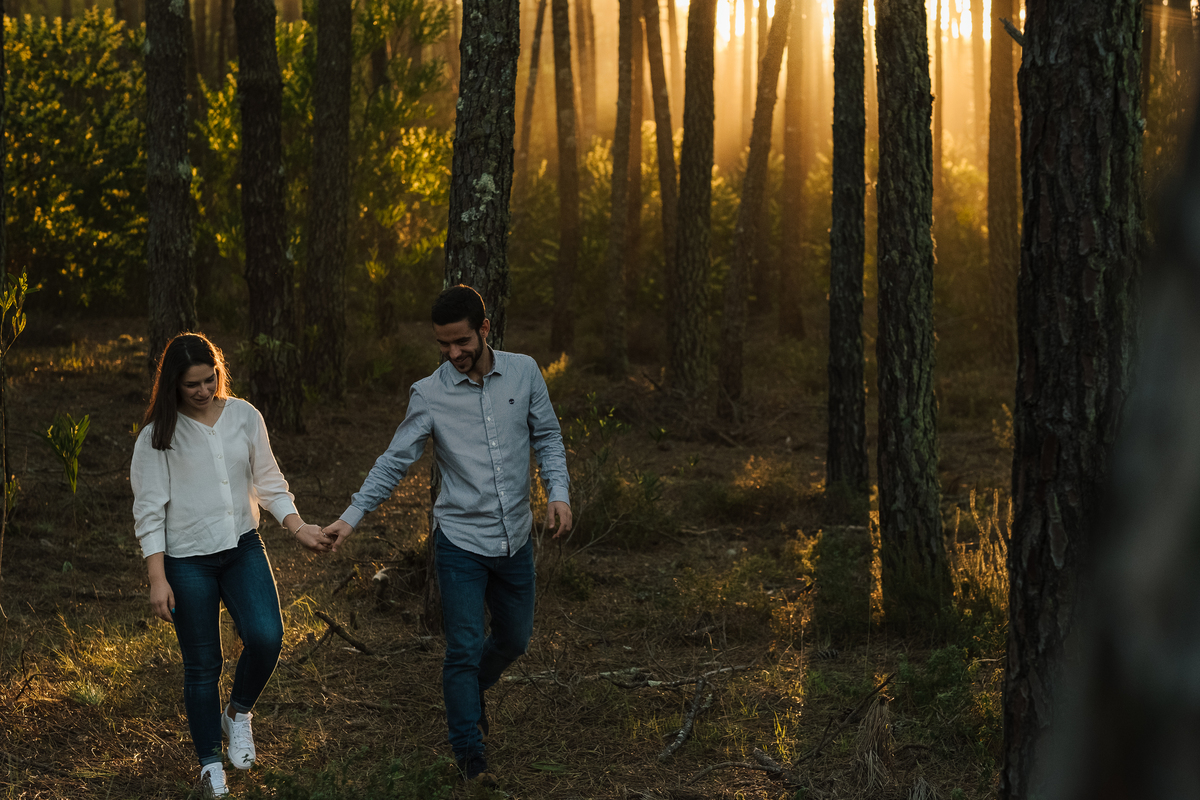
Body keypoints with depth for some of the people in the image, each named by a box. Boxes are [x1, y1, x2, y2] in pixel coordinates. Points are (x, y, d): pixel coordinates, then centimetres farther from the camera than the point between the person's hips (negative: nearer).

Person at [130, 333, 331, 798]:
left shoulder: (244, 416, 3)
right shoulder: (159, 435, -5)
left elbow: (268, 481, 12)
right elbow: (149, 510, -5)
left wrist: (299, 528, 0)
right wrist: (158, 579, -10)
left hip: (243, 549, 3)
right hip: (187, 560, -2)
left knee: (266, 637, -18)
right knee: (202, 665, 3)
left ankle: (238, 713, 11)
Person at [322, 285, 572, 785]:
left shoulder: (523, 373, -2)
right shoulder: (428, 395, -8)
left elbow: (547, 437, 7)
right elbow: (395, 462, -3)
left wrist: (558, 492, -8)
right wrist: (352, 516, -10)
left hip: (515, 538, 3)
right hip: (460, 541, -3)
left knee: (515, 639, 17)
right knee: (465, 647, -4)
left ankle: (472, 687, 48)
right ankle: (470, 755, 9)